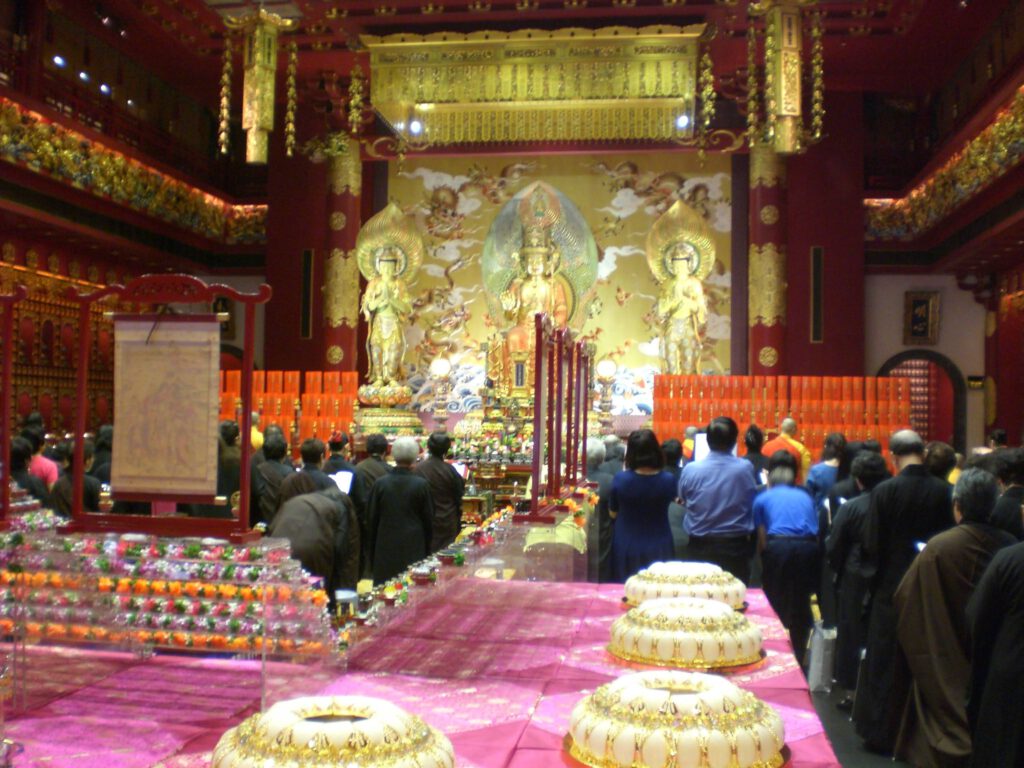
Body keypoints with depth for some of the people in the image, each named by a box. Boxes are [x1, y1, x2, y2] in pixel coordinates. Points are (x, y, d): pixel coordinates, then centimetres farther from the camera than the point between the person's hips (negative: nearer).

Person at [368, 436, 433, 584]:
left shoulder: (380, 483, -3)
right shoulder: (422, 485, -6)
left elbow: (372, 517, 4)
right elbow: (428, 518, 0)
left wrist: (374, 541, 17)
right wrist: (427, 548, 12)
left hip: (386, 546, 1)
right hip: (414, 548, -1)